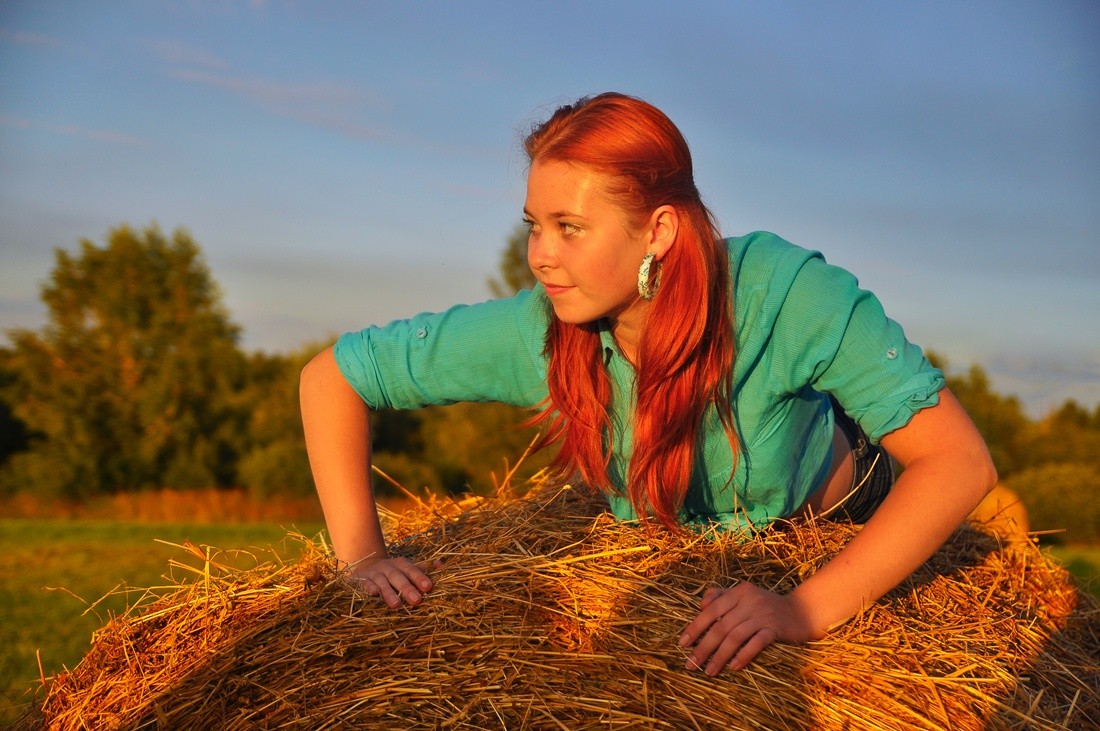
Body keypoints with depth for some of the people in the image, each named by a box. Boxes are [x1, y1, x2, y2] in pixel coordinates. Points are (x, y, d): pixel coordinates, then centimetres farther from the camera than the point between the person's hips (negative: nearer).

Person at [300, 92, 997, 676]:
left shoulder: (785, 292, -42)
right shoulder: (532, 332, -33)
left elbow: (961, 462, -42)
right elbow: (330, 379, -23)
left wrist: (807, 610, -50)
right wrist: (361, 555, -30)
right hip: (666, 549, 2)